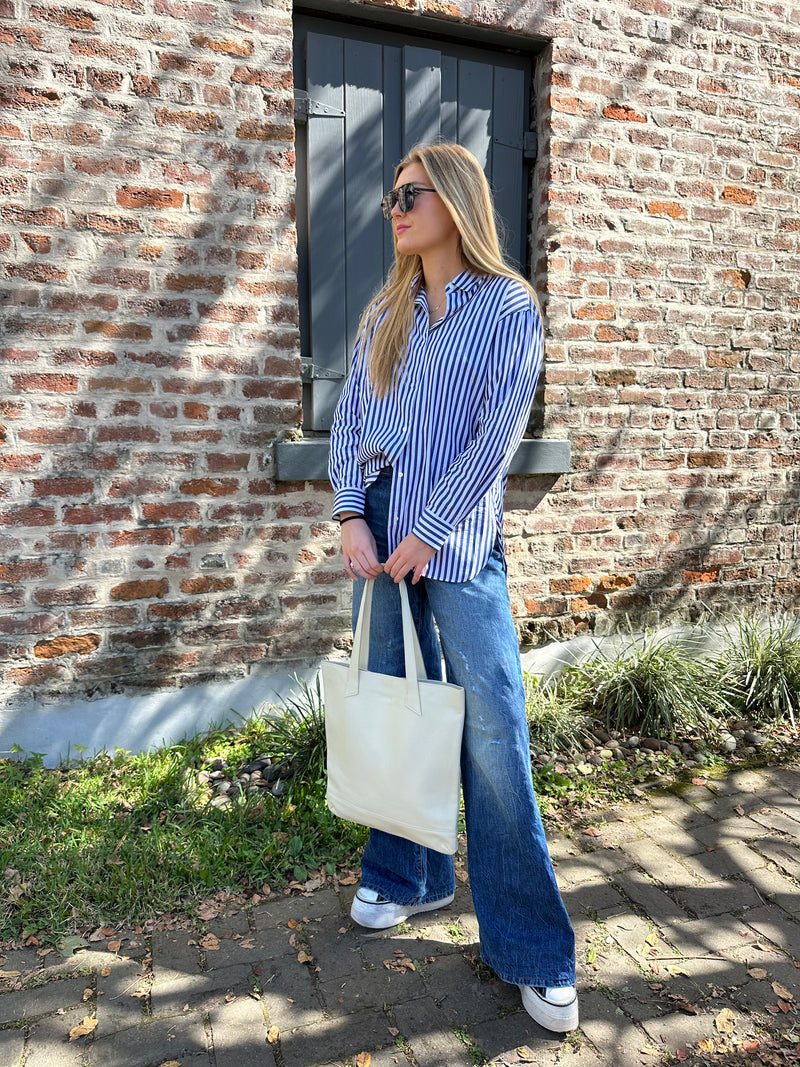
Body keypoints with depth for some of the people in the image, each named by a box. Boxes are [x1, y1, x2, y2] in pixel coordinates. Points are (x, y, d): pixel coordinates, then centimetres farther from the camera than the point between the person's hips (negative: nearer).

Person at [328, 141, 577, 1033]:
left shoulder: (509, 308, 0)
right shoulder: (385, 314, 15)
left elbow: (497, 436, -9)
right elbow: (349, 417, 9)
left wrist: (428, 532, -12)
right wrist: (351, 517, -5)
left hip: (458, 541, -5)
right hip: (380, 533, 5)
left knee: (492, 733, -4)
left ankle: (532, 950, 11)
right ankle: (408, 878, 34)